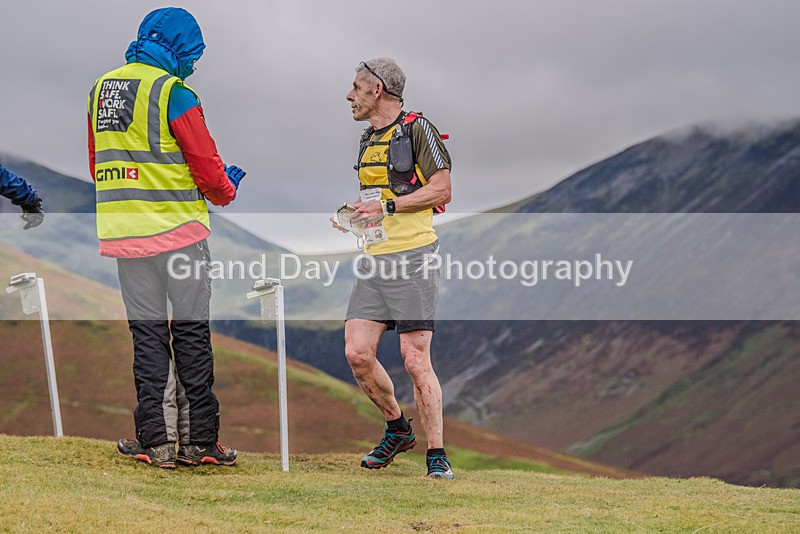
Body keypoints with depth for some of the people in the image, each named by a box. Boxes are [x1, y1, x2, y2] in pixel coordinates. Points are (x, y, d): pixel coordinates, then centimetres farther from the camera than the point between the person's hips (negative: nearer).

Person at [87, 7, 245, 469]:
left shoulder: (101, 89, 11)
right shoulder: (173, 93, -11)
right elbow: (206, 166, -11)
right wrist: (226, 193, 9)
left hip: (122, 232, 6)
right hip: (177, 229, -5)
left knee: (146, 333, 9)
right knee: (191, 333, 3)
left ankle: (156, 439, 6)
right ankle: (198, 440, 4)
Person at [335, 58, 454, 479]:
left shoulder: (417, 128, -4)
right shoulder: (368, 139, 20)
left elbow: (441, 190, -10)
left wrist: (388, 206, -15)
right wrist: (355, 217, 10)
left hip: (413, 256, -7)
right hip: (374, 257, 8)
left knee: (415, 358, -9)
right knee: (357, 353, -2)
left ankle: (436, 454, -1)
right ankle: (397, 429, 19)